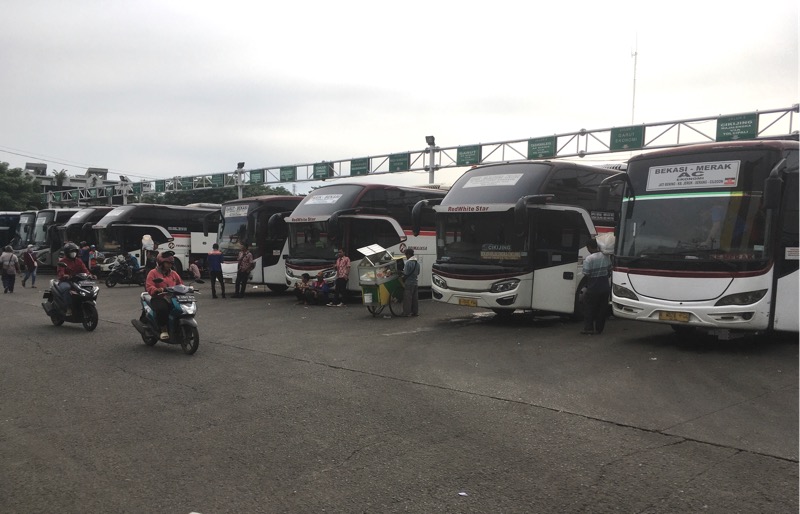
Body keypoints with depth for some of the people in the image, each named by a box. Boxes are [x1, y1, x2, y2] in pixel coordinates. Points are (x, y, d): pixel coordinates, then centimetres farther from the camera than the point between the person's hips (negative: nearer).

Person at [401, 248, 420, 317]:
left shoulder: (408, 262, -17)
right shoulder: (417, 262, 9)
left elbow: (406, 274, -16)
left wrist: (402, 278, 0)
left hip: (409, 283, -8)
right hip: (415, 282, 8)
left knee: (407, 298, -2)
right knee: (415, 298, 12)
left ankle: (407, 312, 0)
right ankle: (415, 312, 17)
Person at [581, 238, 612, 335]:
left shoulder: (589, 259, -18)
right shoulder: (606, 256, 2)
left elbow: (586, 274, -17)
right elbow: (609, 270, 10)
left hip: (593, 288, -5)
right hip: (605, 287, 5)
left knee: (588, 307, 7)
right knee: (602, 308, 12)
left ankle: (588, 328, 3)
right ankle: (599, 328, 17)